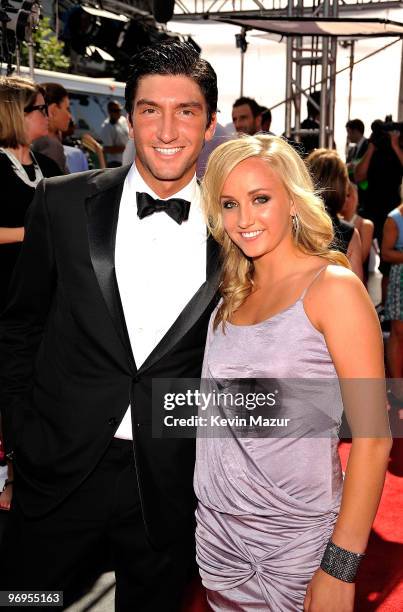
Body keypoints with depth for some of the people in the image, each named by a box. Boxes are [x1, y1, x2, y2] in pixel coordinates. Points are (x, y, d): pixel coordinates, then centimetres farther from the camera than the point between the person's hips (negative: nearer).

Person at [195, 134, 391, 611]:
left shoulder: (333, 287, -13)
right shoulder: (232, 295, 5)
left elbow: (373, 436, -16)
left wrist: (341, 565, -18)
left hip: (296, 537, -5)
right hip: (217, 528, 5)